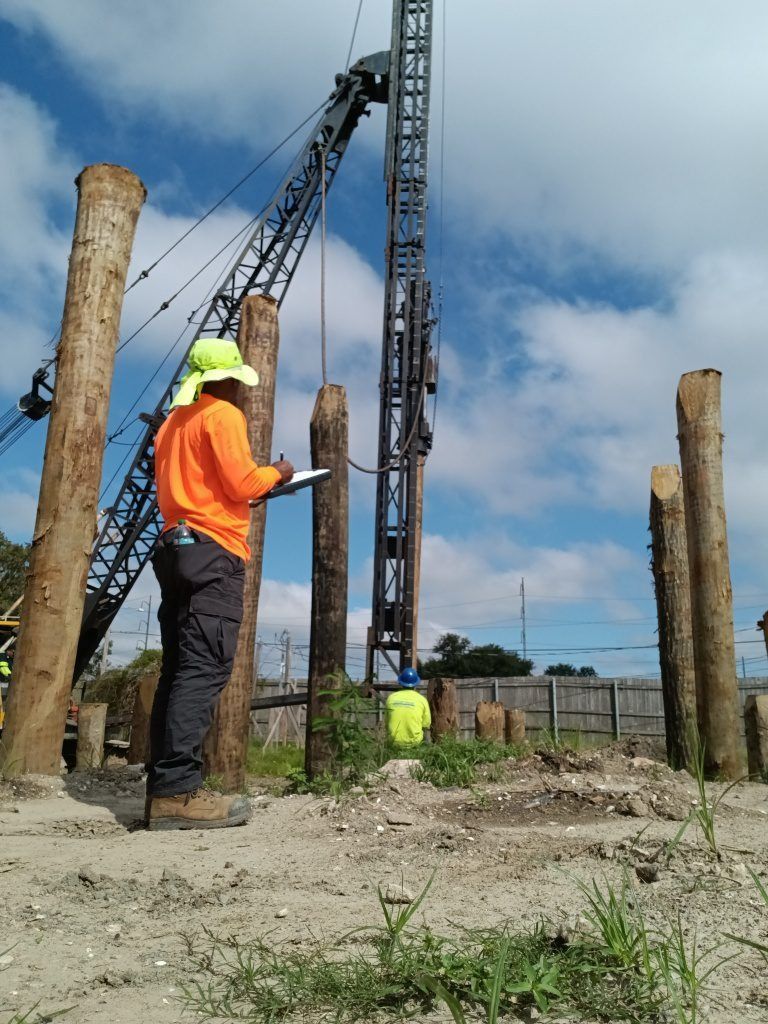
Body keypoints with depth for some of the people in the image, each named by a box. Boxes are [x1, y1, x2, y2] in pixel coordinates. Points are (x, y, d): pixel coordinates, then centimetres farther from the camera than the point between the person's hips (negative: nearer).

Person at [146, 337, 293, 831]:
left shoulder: (173, 422, 23)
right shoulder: (223, 415, -3)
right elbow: (241, 483, -12)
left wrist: (251, 490, 24)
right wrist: (275, 473, 7)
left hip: (177, 547, 9)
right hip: (214, 553, -9)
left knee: (179, 669, 6)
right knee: (205, 668, -15)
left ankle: (164, 787, 5)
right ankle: (177, 789, -21)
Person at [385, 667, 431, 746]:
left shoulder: (391, 698, -1)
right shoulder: (422, 700, -6)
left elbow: (387, 723, 9)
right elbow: (426, 725, 2)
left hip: (394, 741, 1)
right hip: (414, 742, -1)